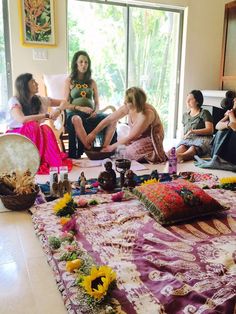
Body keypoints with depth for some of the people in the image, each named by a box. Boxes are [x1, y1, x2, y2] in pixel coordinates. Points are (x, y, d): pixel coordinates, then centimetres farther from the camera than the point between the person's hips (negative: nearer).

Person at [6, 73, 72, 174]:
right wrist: (47, 115, -29)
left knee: (46, 129, -30)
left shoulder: (39, 100, 0)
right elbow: (22, 120, -33)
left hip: (35, 135, 4)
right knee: (33, 126, -34)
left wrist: (58, 110, -18)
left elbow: (63, 102, 6)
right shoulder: (14, 101, -15)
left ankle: (55, 162, -34)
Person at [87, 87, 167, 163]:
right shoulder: (127, 107, -15)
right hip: (137, 138, 6)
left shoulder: (147, 114, -33)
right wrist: (93, 133, -9)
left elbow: (130, 137, -26)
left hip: (151, 140, -6)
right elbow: (109, 120, -6)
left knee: (130, 152, -30)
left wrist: (112, 147, -17)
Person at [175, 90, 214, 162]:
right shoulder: (185, 115, 26)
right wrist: (184, 136, 7)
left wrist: (192, 131, -13)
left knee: (193, 148, -40)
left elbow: (210, 130, -4)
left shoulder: (204, 113, 7)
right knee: (182, 147, -34)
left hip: (202, 138, -4)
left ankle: (181, 156, -71)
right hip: (188, 139, 4)